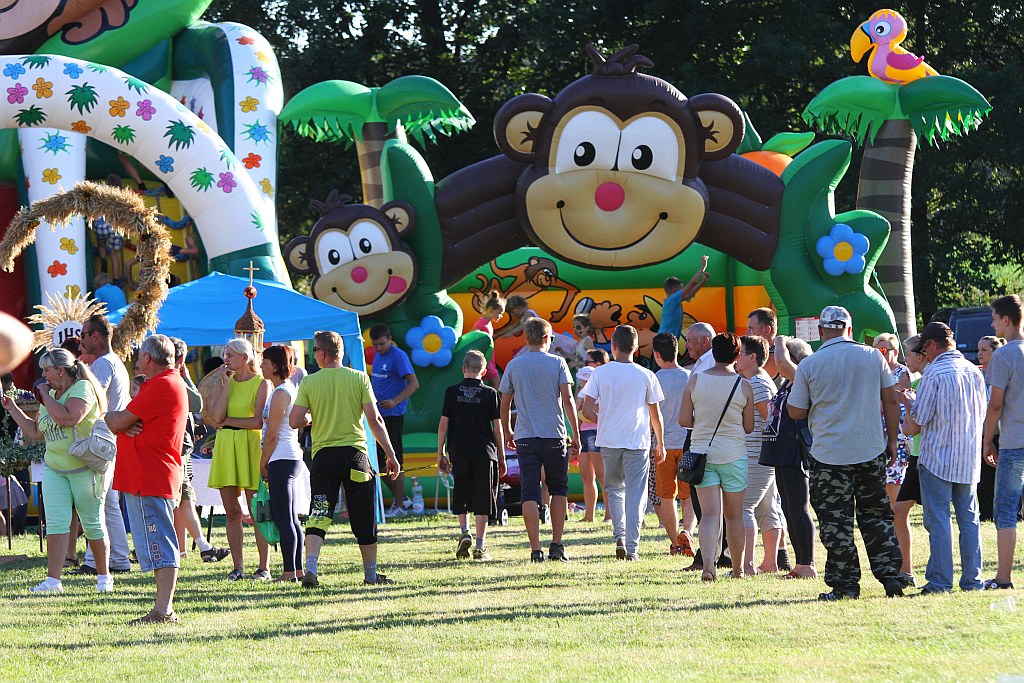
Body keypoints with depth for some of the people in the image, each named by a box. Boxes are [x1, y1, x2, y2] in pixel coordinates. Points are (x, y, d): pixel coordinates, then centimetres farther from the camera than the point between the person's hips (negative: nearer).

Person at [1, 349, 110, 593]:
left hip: (85, 469, -7)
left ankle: (103, 576, 18)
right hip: (54, 470, 7)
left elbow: (67, 419, -27)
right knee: (55, 523, -6)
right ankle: (53, 580, -12)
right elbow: (35, 432, 20)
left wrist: (46, 396, -15)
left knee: (92, 524, 3)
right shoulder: (51, 395, 14)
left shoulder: (82, 388, -11)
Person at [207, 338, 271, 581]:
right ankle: (237, 567, 7)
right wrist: (226, 385, -3)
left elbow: (258, 422, -12)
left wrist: (227, 421, -5)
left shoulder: (260, 383, -3)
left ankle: (264, 567, 1)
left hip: (250, 447, -5)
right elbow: (216, 416, -1)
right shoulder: (227, 381, 12)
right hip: (225, 447, 5)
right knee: (231, 511, 3)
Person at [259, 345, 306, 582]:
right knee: (291, 519, 12)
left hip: (281, 459, -10)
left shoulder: (280, 393, -13)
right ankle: (297, 569, 15)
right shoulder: (290, 389, 16)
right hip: (292, 458, 10)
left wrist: (263, 464, -7)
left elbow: (271, 434, -15)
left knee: (283, 519, -10)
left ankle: (290, 572, -12)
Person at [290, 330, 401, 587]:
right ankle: (371, 573, 18)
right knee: (364, 518, 10)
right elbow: (374, 419, -4)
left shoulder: (309, 383, 0)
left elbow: (294, 421, -5)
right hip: (355, 453, 0)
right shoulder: (359, 378, -1)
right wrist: (390, 455, 1)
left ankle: (310, 568, -17)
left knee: (318, 515, 0)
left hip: (323, 455, 0)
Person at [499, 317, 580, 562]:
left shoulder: (514, 366, 6)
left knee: (529, 494, -1)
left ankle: (536, 549, -9)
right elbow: (567, 399, -6)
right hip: (554, 436, -1)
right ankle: (556, 545, 8)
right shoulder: (557, 363, 0)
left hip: (525, 437, 1)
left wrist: (507, 434, 25)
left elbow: (504, 405, 10)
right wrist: (576, 435, -2)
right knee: (558, 489, 13)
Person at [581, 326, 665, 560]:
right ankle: (632, 547, -2)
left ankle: (620, 537, 4)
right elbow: (655, 415, 3)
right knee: (635, 495, 3)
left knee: (615, 489, 18)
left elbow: (587, 411, -3)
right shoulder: (646, 376, -2)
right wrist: (660, 444, 16)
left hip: (609, 442, 1)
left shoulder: (600, 373, 0)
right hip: (638, 443, -1)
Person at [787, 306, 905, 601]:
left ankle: (845, 584, 1)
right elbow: (891, 402, 5)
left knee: (836, 522, 2)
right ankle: (890, 575, 10)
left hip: (829, 454, -3)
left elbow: (796, 412, 2)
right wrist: (891, 441, 14)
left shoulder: (809, 366, -6)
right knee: (876, 515, 13)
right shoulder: (873, 357, 2)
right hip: (872, 451, 3)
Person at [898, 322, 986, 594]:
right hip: (969, 459, 6)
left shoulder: (935, 373, -13)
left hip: (938, 457, -6)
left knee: (938, 520, -3)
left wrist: (908, 402, 9)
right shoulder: (974, 372, 7)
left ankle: (940, 581, -5)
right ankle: (972, 579, 10)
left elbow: (915, 424, -13)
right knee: (969, 519, 10)